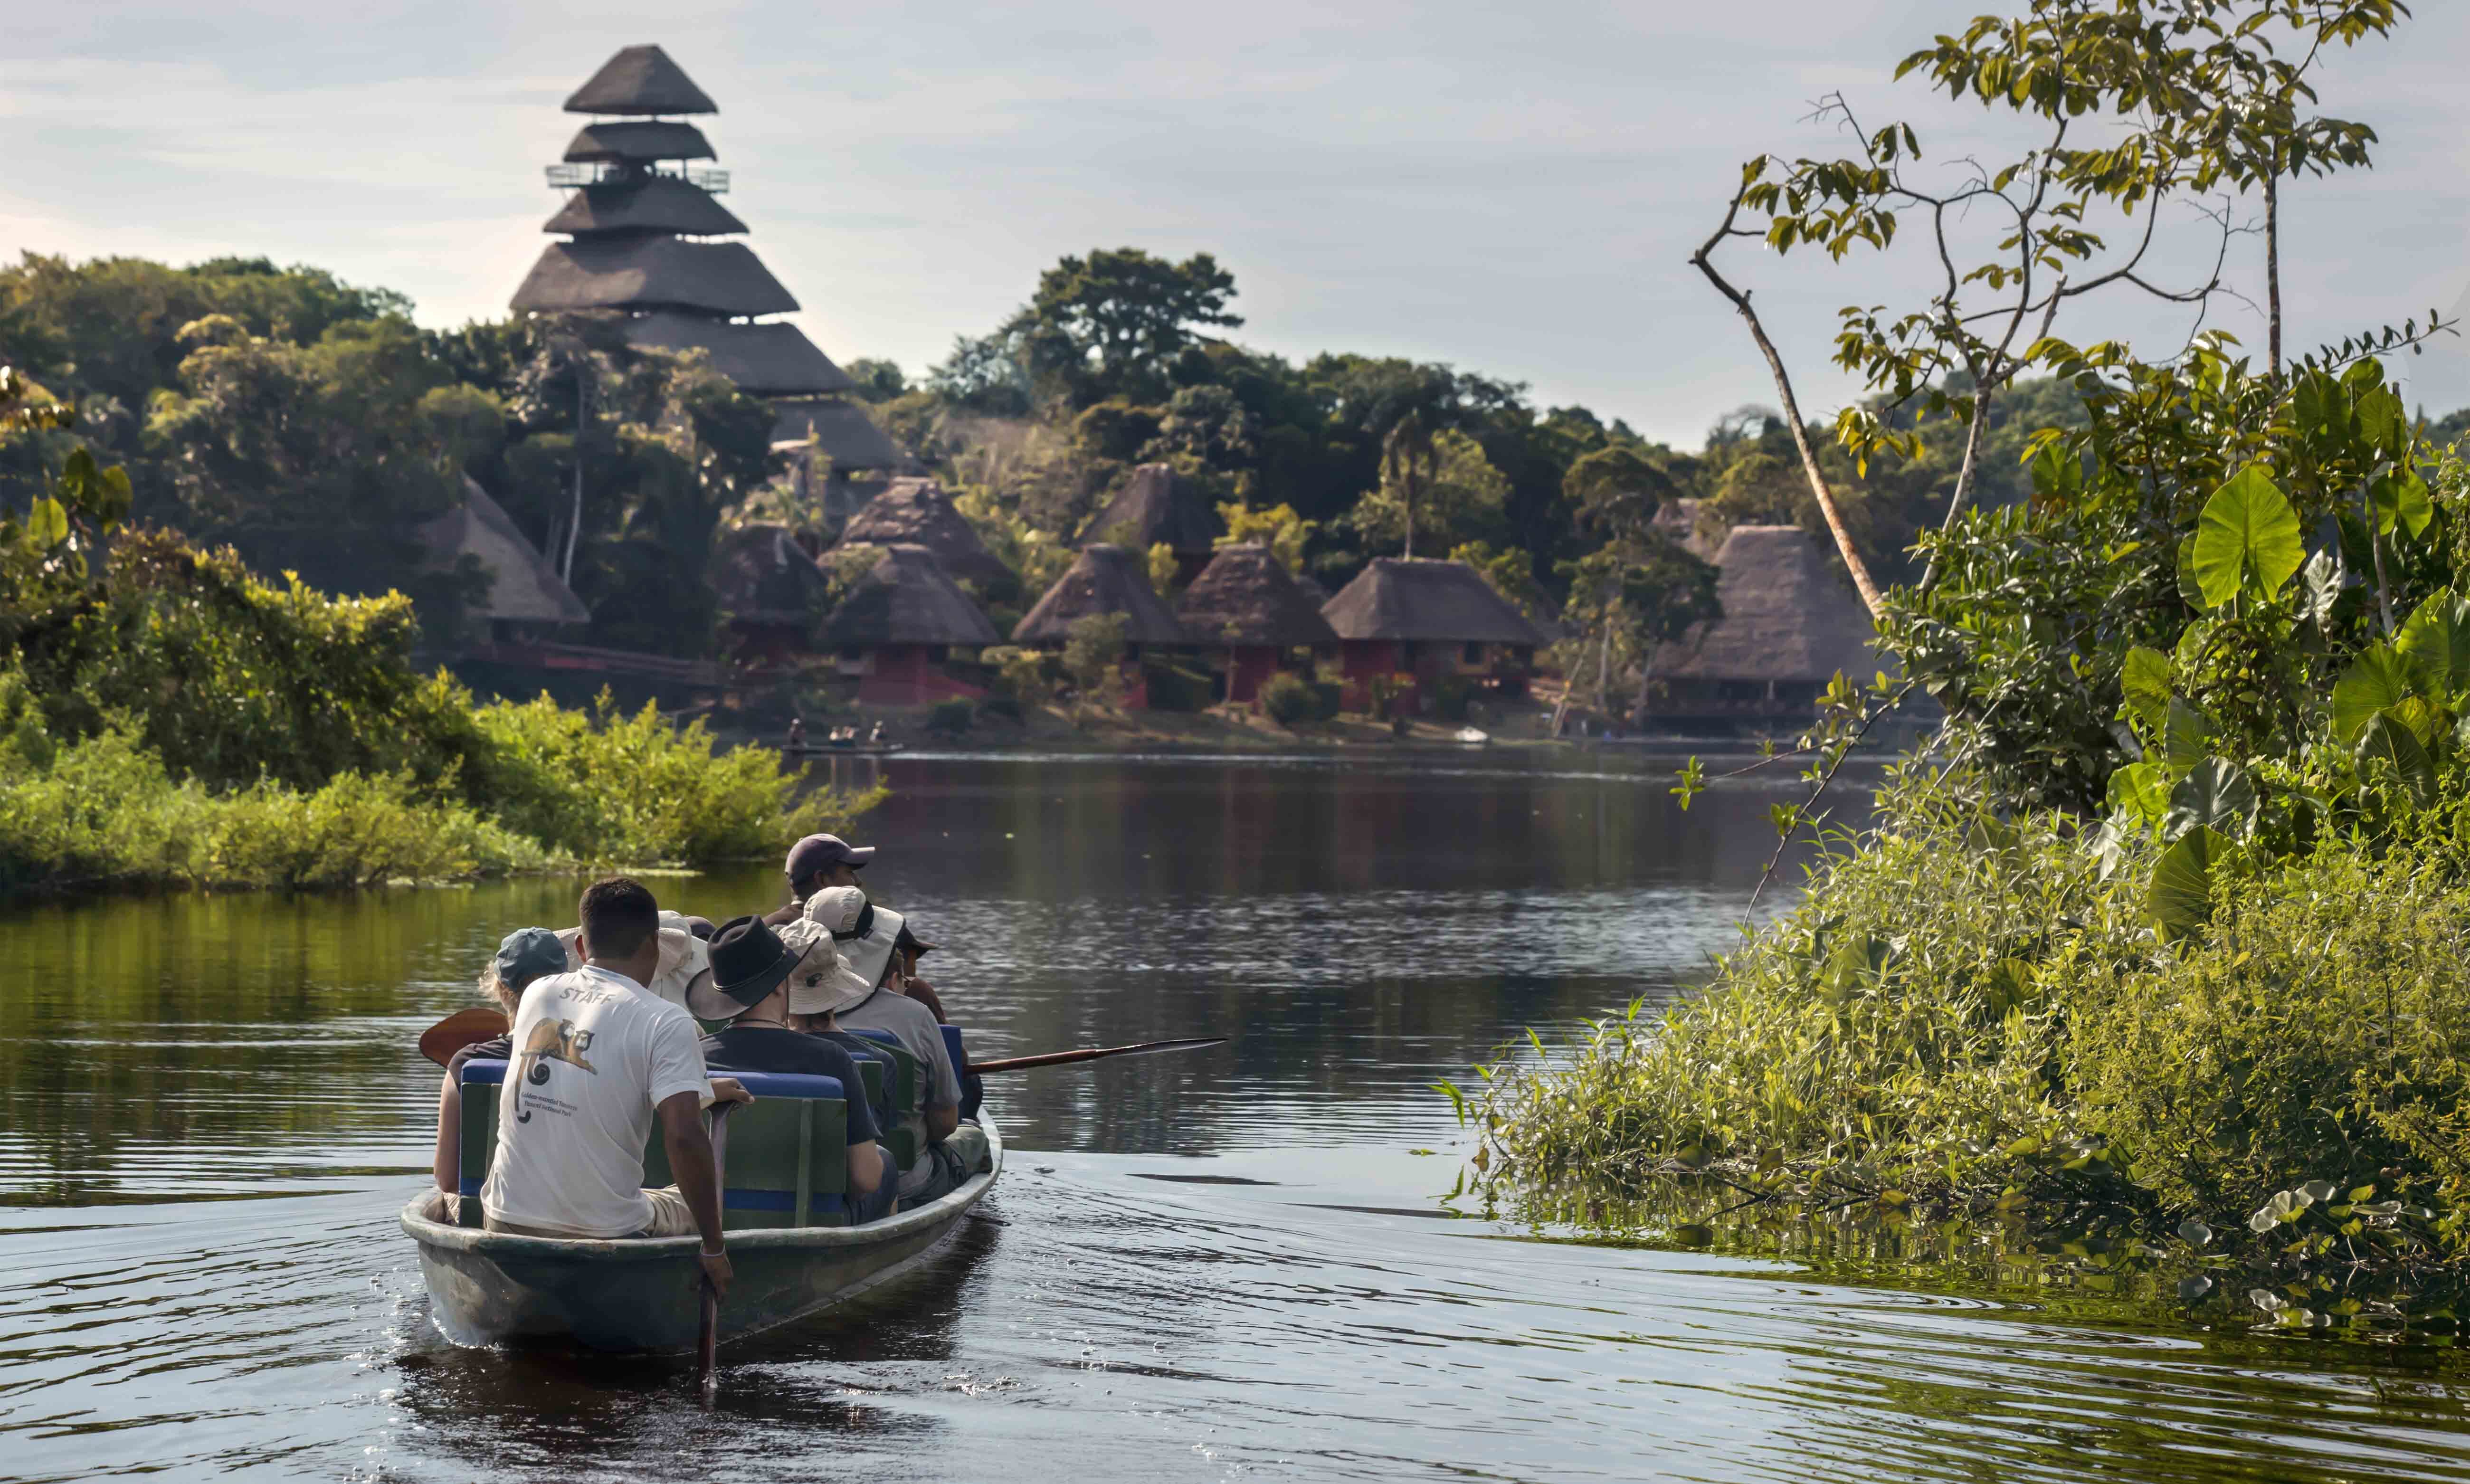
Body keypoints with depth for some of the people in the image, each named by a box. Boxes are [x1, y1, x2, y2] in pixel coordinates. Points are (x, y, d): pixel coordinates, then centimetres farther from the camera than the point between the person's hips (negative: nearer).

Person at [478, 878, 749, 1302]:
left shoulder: (537, 995, 8)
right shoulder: (667, 1024, -10)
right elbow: (684, 1137, -20)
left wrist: (699, 1089, 36)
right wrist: (714, 1248, -11)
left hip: (506, 1222, 5)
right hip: (605, 1237, -5)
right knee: (704, 1198, 23)